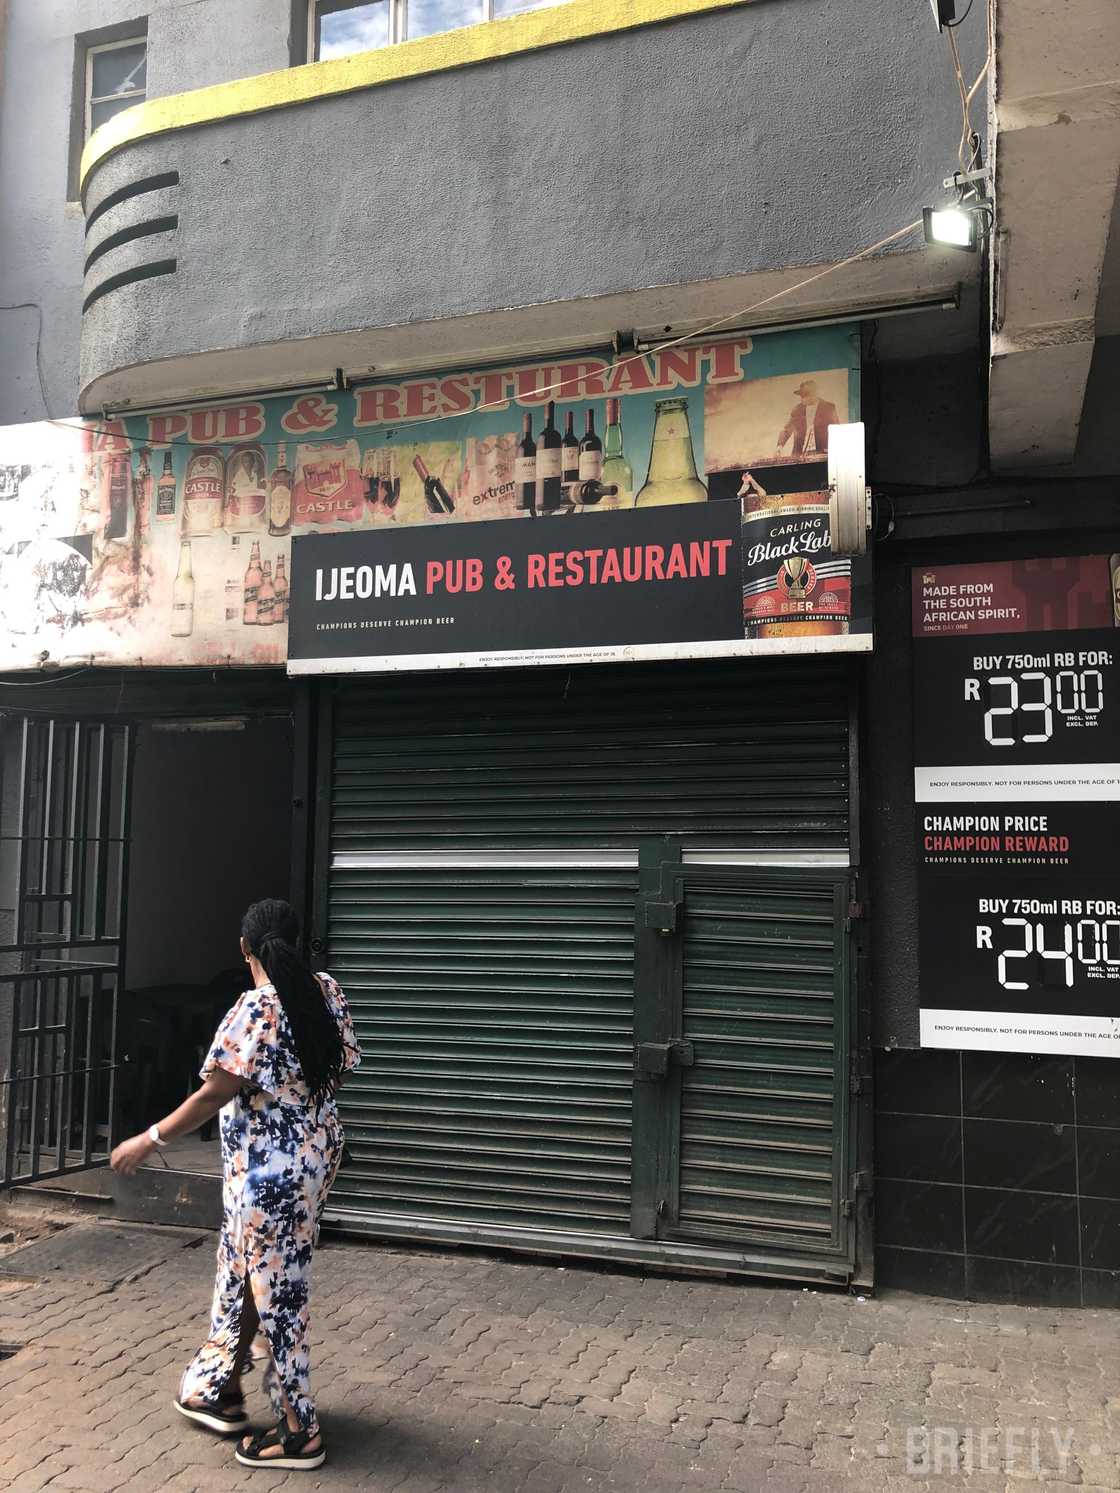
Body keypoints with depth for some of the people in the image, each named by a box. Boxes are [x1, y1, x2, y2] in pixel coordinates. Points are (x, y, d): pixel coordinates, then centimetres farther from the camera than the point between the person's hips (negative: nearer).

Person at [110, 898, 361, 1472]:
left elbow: (213, 1095, -20)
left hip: (268, 1169, -8)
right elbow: (339, 1068, 8)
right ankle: (219, 1390, 38)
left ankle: (299, 1433, 17)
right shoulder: (327, 991, -1)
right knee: (244, 1274, 23)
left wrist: (148, 1140, -9)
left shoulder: (254, 1011, -22)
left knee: (275, 1290, 5)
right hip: (316, 1154, 8)